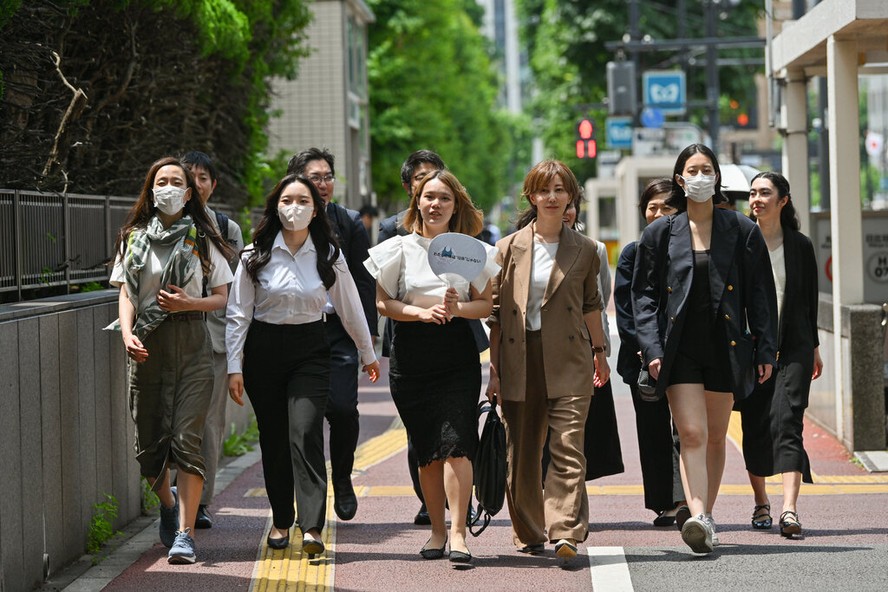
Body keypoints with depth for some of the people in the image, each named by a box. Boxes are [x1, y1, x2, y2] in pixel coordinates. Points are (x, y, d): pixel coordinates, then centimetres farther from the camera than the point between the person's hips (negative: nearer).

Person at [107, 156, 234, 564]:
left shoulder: (203, 239, 6)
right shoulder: (134, 239, 11)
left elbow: (222, 297, 6)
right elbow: (126, 293, 7)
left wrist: (188, 303, -13)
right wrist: (127, 332, -10)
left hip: (190, 343, -2)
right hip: (147, 346, 2)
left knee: (186, 439, -12)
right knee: (148, 442, 5)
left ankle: (185, 533, -10)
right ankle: (167, 502, 37)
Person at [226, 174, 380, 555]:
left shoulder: (329, 256, 2)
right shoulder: (255, 256, -1)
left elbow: (350, 308, 13)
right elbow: (238, 314, 1)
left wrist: (367, 353, 21)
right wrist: (234, 367, -4)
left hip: (310, 351, -1)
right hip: (264, 349, 1)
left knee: (305, 435, -16)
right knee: (273, 439, 6)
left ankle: (312, 528, -21)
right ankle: (281, 520, 21)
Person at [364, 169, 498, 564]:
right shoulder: (400, 249, 6)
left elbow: (487, 305, 6)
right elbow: (383, 302, 3)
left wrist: (457, 308, -14)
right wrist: (420, 312, -14)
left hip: (457, 357, -1)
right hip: (410, 357, 1)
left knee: (456, 442, -13)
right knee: (426, 450, 4)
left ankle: (458, 533, -15)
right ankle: (437, 530, 16)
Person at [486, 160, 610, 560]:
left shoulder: (583, 250, 6)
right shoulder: (509, 248, 5)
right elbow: (496, 312, 5)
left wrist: (600, 354, 22)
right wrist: (495, 369, 1)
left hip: (569, 361, -1)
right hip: (519, 361, 1)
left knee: (568, 448, -12)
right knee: (522, 452, 7)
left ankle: (565, 533, -17)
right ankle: (529, 534, 19)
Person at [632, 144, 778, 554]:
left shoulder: (742, 231, 5)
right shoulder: (660, 234, 5)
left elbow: (760, 294, 6)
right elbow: (644, 294, 5)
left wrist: (765, 350, 1)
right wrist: (652, 348, -6)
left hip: (725, 347, 1)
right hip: (680, 347, -1)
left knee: (715, 438, 8)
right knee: (692, 434, -14)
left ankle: (705, 520, 20)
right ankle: (699, 520, -25)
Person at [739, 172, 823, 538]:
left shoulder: (799, 245, 5)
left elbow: (809, 299, 12)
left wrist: (813, 347, 14)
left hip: (791, 347, -1)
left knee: (786, 423, -13)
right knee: (754, 426, 7)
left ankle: (789, 511, -22)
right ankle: (761, 504, 24)